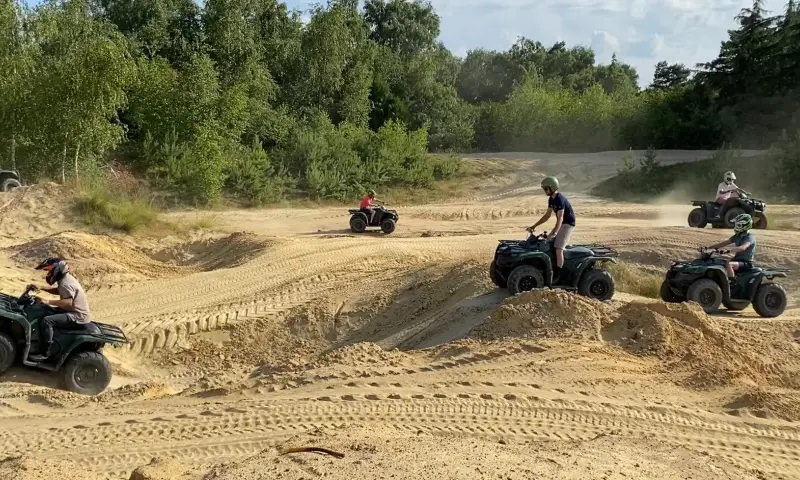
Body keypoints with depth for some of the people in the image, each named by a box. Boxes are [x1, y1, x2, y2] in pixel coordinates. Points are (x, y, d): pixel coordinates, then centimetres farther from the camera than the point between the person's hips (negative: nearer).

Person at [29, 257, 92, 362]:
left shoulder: (65, 283, -22)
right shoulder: (66, 278, 10)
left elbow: (68, 302, -33)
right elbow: (58, 291, 27)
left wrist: (47, 302, -30)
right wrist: (42, 289, 13)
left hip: (77, 316, -11)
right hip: (75, 311, 11)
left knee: (46, 321, -23)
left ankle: (45, 353, -18)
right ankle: (40, 341, 28)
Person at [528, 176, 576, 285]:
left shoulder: (560, 199, -24)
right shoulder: (551, 199, 6)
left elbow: (560, 218, -32)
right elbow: (547, 215, 13)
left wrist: (554, 233, -42)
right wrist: (534, 226, 8)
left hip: (568, 224, -10)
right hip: (561, 223, 10)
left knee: (558, 249, -17)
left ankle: (557, 276, -14)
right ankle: (552, 271, 16)